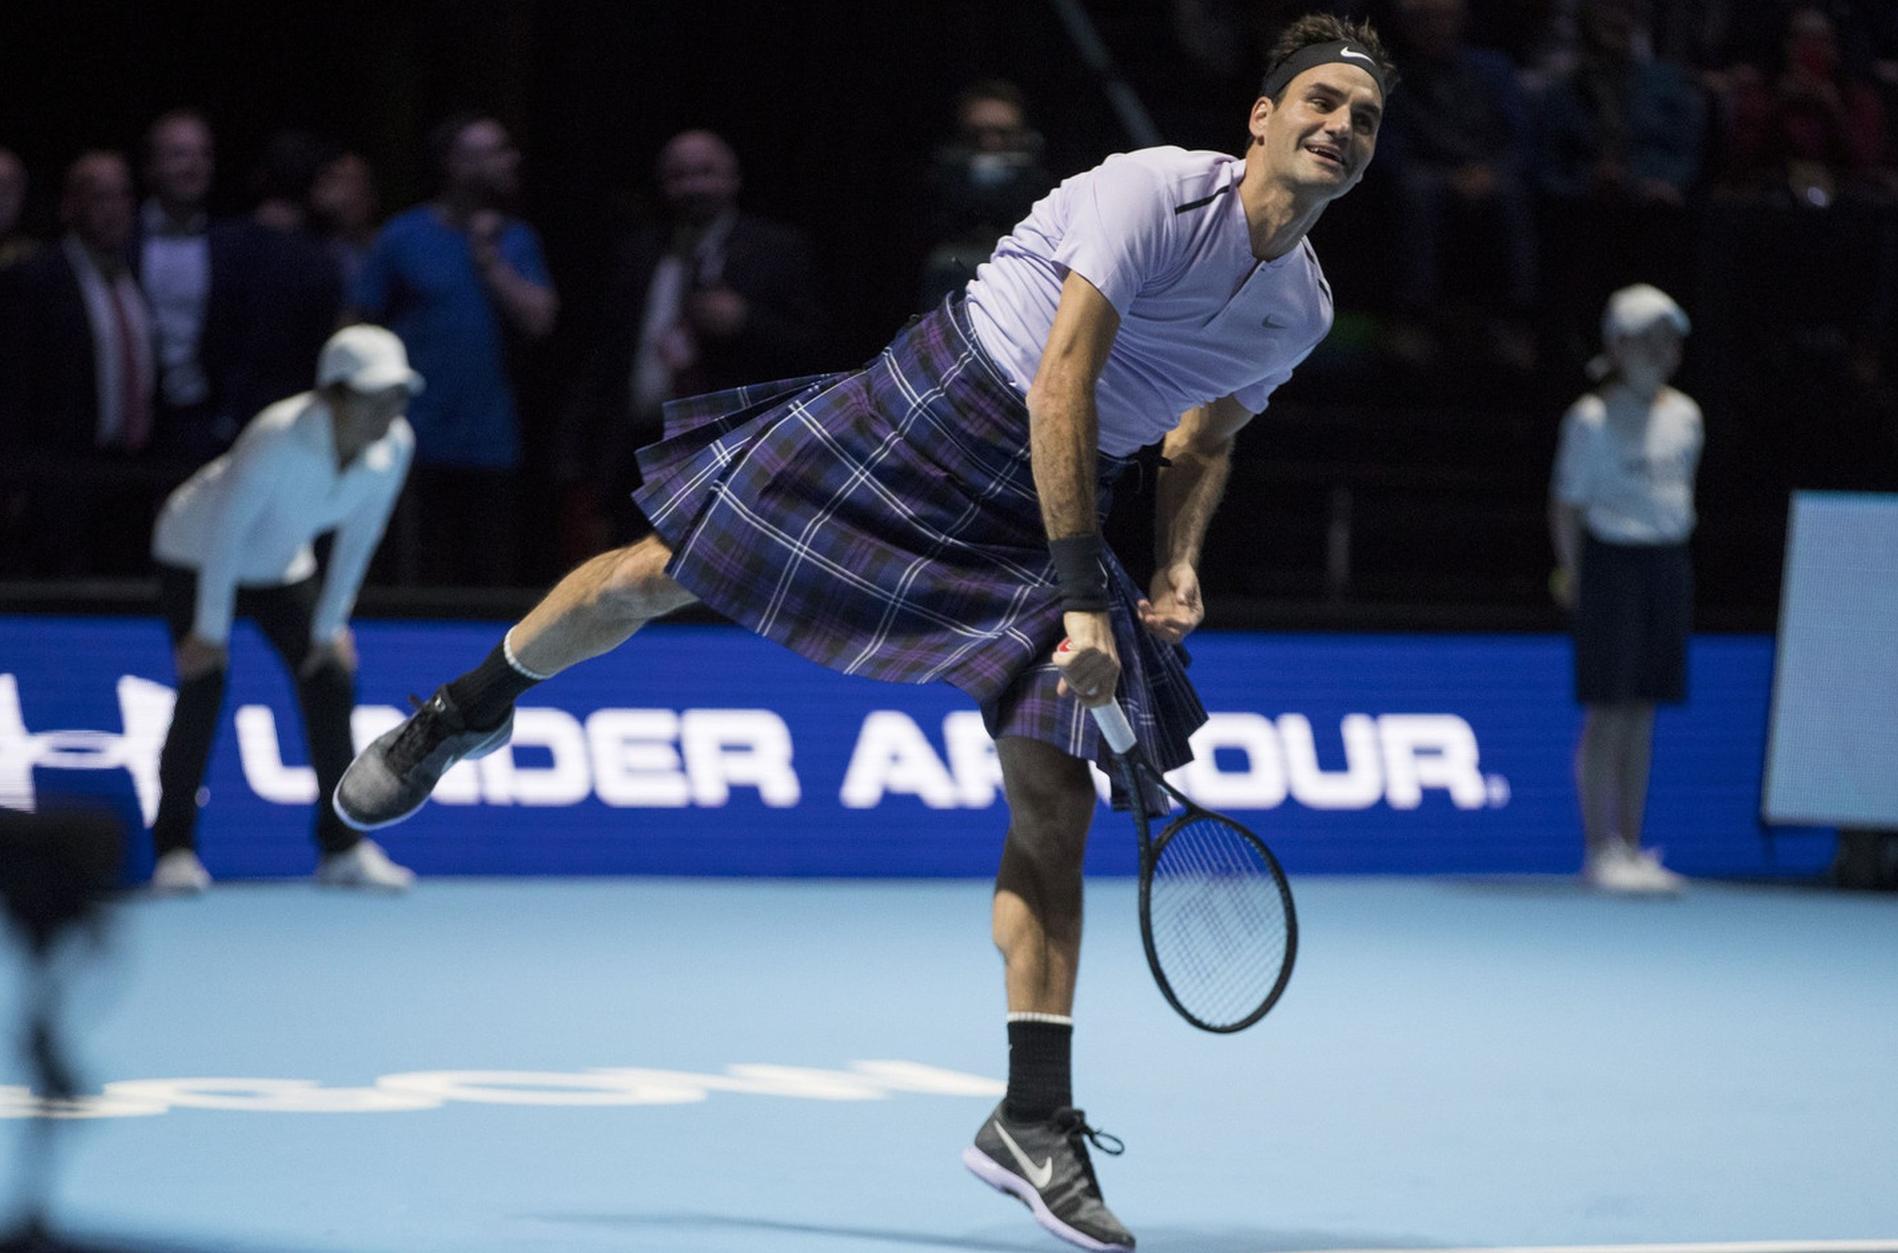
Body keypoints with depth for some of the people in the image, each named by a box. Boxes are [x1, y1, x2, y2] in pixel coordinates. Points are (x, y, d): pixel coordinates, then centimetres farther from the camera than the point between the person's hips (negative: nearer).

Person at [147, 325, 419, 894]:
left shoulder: (395, 447, -19)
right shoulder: (279, 438, -37)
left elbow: (357, 538, -5)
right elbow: (225, 529, -27)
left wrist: (329, 624, -2)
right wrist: (211, 628, -22)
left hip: (283, 568, 6)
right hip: (195, 554, -6)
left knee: (330, 681, -6)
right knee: (202, 690, -16)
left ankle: (343, 848, 1)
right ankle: (175, 850, -5)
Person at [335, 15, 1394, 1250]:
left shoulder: (1303, 309, 1)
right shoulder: (1157, 192, -20)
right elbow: (1061, 390, -24)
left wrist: (1177, 567, -2)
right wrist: (1084, 601, -26)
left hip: (1051, 511, 4)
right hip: (924, 416, -4)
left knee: (1057, 801, -9)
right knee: (660, 572, 3)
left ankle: (1035, 1122, -6)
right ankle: (472, 709, 36)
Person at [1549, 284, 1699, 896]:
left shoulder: (1684, 416, 11)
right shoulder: (1592, 419, -7)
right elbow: (1567, 502, -4)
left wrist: (1672, 558, 13)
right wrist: (1574, 570, -7)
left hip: (1667, 564, 6)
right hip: (1611, 560, -6)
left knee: (1641, 713, 8)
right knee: (1607, 713, -5)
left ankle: (1630, 848, 12)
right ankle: (1599, 850, -1)